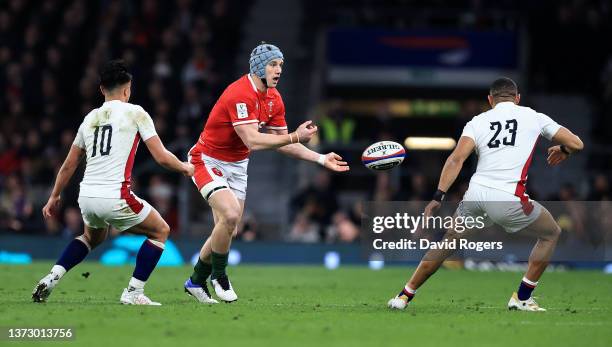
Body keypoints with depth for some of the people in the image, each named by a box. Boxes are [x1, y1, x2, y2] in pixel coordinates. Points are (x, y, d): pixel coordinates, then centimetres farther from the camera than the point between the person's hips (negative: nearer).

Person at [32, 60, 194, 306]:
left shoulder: (90, 118, 15)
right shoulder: (135, 113, -1)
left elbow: (69, 164, 21)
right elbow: (161, 157, -3)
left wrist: (54, 197, 32)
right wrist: (185, 168, 16)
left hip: (87, 196, 6)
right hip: (114, 197, -6)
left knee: (93, 237, 36)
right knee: (160, 231, 14)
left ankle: (51, 279, 18)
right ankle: (133, 293, 5)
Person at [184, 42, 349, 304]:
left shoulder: (274, 99, 0)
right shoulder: (240, 94, -27)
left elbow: (283, 144, 8)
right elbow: (252, 141, -33)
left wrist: (321, 159, 0)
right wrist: (295, 137, -34)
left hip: (237, 165, 8)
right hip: (208, 161, -8)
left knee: (228, 231, 7)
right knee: (230, 214, -27)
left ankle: (196, 281, 26)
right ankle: (218, 275, -5)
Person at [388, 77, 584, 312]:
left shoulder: (478, 121, 13)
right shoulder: (533, 117, 12)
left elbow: (456, 159, -1)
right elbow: (576, 144, 15)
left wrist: (438, 197, -4)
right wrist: (563, 149, 38)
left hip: (475, 193, 3)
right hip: (509, 199, -3)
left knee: (449, 240, 25)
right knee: (551, 234, 21)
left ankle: (404, 297, 27)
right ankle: (522, 298, 16)